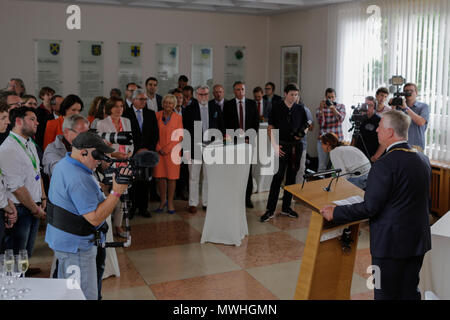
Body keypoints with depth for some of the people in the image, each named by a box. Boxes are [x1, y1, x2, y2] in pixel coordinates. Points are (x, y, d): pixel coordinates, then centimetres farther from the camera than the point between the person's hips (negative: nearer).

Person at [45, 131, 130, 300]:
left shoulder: (63, 164, 5)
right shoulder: (80, 180, -27)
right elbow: (95, 218, -27)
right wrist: (116, 192, -29)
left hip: (60, 240, 11)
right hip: (76, 246, -11)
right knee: (86, 296, -2)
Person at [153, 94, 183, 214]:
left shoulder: (178, 117, 2)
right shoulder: (157, 115, 5)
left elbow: (179, 136, -1)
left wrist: (167, 148, -7)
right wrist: (159, 148, -5)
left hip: (172, 151, -1)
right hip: (159, 151, 1)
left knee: (172, 177, 0)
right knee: (160, 176, 3)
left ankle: (170, 202, 9)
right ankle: (163, 201, 17)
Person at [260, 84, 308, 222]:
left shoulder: (300, 109, 8)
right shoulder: (276, 108, 0)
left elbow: (305, 125, 17)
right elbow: (270, 128, 1)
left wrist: (302, 133, -6)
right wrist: (274, 145, -10)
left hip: (296, 145, 3)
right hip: (282, 145, -3)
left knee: (291, 177, 8)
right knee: (278, 177, -9)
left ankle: (286, 207, 19)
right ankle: (270, 210, -4)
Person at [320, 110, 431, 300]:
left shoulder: (385, 164, -22)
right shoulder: (423, 159, 5)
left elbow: (369, 208, -21)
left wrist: (335, 213, -9)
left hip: (391, 242, -8)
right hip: (419, 240, 8)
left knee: (386, 294, 6)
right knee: (410, 293, 19)